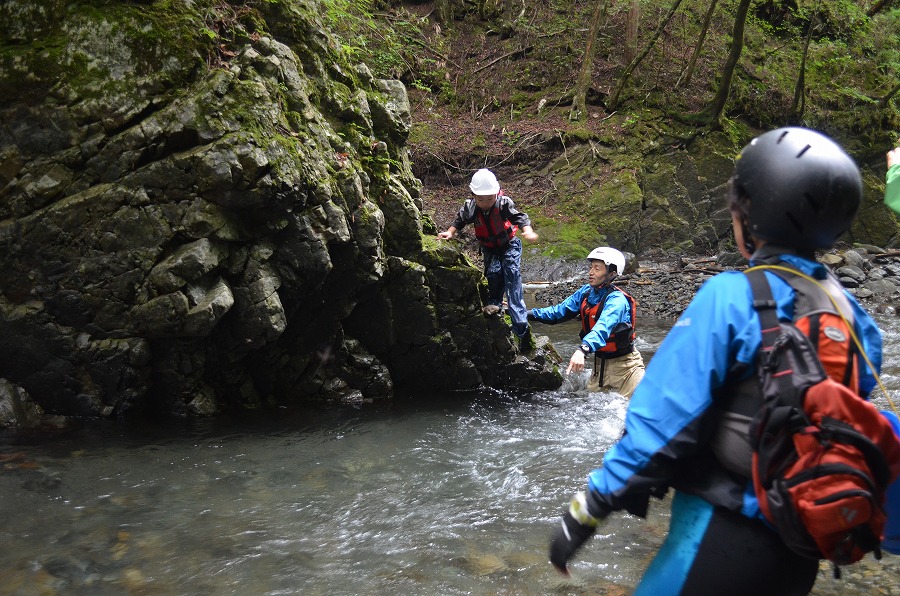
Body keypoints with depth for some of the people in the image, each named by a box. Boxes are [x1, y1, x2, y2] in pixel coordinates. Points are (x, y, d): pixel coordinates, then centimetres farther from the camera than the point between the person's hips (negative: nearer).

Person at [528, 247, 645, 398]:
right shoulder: (586, 292, -1)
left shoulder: (616, 300, -24)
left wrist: (583, 350, -57)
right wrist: (527, 314, -9)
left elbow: (603, 328, -40)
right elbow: (559, 311, 2)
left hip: (625, 365, -6)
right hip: (599, 363, 7)